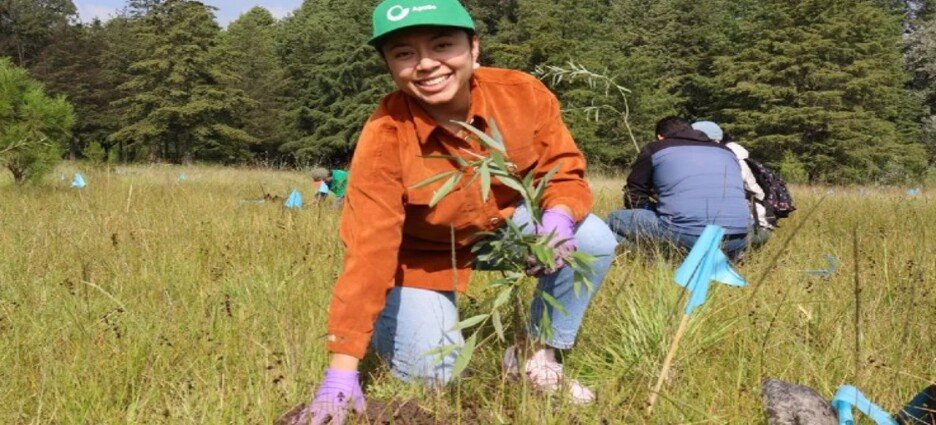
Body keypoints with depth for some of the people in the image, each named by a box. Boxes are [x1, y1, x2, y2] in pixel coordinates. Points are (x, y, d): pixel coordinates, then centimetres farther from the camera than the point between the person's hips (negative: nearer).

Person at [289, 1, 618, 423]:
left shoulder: (525, 94, -24)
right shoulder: (385, 136, -32)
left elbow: (564, 173, -11)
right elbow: (368, 248, -34)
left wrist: (558, 218, -38)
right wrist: (341, 374, -38)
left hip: (502, 223, 3)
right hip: (420, 253, -3)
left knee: (594, 241, -20)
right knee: (430, 374, -16)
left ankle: (537, 357, 1)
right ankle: (389, 318, 20)